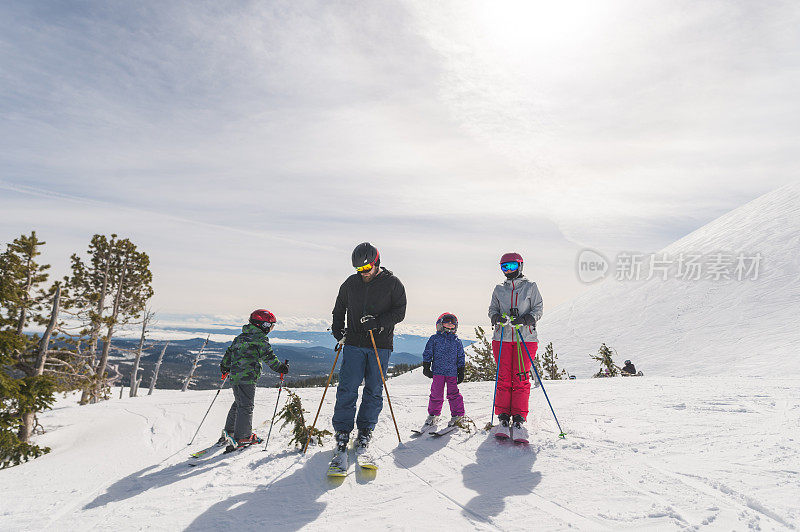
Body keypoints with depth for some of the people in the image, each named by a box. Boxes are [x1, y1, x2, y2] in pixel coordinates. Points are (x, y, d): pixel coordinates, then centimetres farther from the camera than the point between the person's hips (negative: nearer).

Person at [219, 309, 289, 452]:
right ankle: (241, 437, -1)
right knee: (246, 406, -3)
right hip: (247, 377, -9)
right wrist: (281, 367, -6)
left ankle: (229, 431, 30)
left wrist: (224, 367, 34)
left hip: (234, 375, 9)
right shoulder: (260, 339, -10)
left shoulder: (240, 337, 17)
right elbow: (269, 357, -14)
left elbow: (229, 351, 23)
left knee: (238, 403, 22)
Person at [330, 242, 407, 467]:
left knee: (374, 390, 4)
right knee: (348, 388, -5)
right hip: (354, 343, 2)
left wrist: (378, 323, -20)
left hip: (380, 344, -1)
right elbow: (339, 309, 22)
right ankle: (343, 432, 3)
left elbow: (399, 312, -6)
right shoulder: (351, 283, 9)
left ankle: (365, 431, 17)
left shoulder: (392, 284, 0)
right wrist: (338, 330, 7)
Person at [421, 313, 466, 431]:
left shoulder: (457, 341, 11)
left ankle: (458, 415, 10)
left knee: (453, 393, -2)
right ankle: (433, 414, 17)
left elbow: (461, 358, 15)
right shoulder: (434, 339, 5)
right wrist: (426, 367, 1)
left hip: (452, 372, 1)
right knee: (436, 393, 2)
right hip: (438, 371, -1)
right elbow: (427, 353, 7)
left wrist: (461, 372, 11)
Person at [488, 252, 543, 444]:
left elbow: (538, 309, 5)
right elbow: (492, 309, 14)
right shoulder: (499, 289, 15)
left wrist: (527, 318, -14)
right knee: (504, 378, 0)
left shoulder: (530, 287, 9)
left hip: (526, 338, -2)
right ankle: (503, 418, 9)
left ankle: (519, 419, 5)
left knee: (521, 378, -3)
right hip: (502, 338, 2)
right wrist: (497, 317, -10)